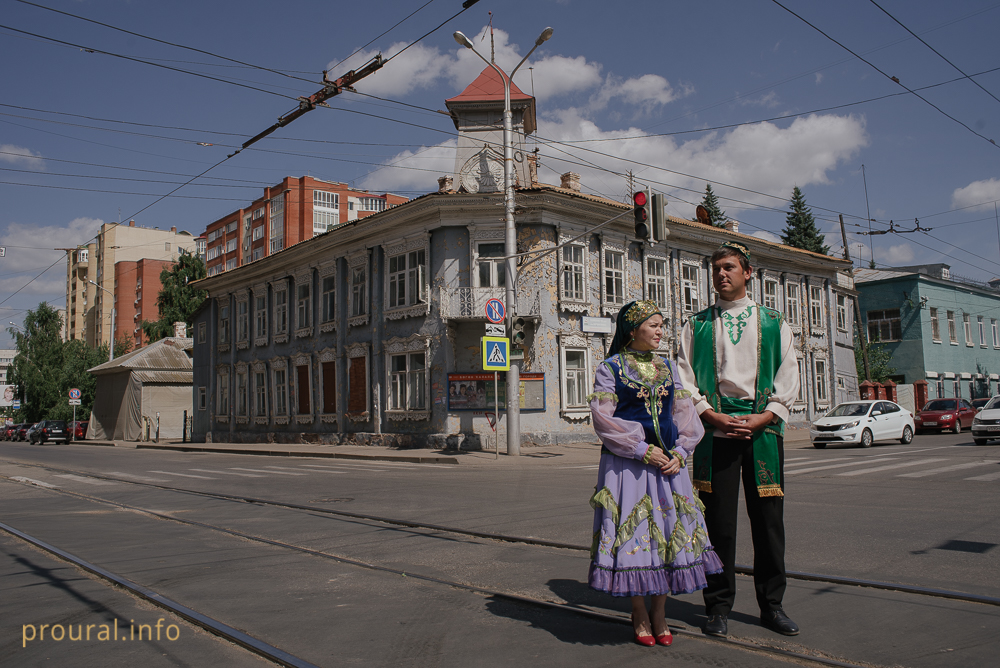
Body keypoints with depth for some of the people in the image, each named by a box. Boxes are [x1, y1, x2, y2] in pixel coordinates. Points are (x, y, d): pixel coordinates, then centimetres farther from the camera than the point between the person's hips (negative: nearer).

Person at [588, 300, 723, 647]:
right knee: (633, 532, -1)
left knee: (668, 531, 5)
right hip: (626, 463, -4)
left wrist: (680, 452, -5)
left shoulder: (667, 368, 13)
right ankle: (639, 614, 16)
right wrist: (643, 450, -14)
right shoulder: (610, 368, -3)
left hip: (667, 461, 5)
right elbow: (603, 419, -10)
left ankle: (659, 612, 20)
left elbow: (684, 412, 10)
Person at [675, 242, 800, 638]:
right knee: (718, 520, 0)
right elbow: (684, 378, 4)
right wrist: (713, 416, -9)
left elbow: (788, 376, 6)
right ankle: (719, 607, 12)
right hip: (715, 430, -1)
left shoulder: (773, 323, 12)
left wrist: (765, 417, -8)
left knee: (768, 518, 5)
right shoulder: (697, 325, 10)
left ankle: (772, 605, 19)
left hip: (763, 429, 1)